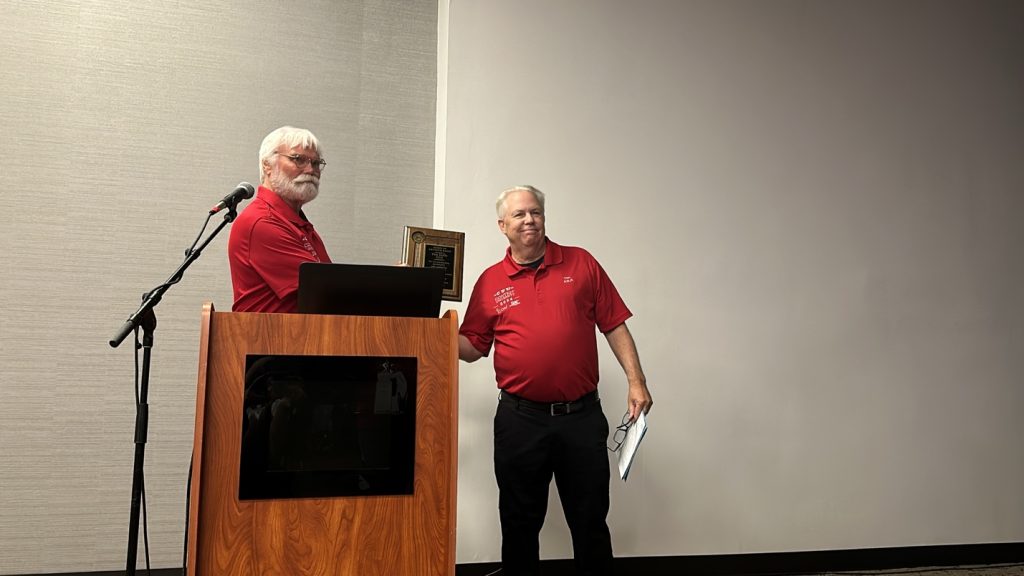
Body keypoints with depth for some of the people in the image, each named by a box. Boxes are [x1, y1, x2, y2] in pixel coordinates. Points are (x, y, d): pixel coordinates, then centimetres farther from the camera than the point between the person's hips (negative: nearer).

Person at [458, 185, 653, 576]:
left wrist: (636, 380, -5)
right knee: (520, 522, 13)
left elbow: (614, 325, 4)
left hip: (582, 415, 0)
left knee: (590, 521, 11)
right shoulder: (490, 281, 4)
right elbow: (472, 347, 6)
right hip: (519, 419, 1)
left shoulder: (582, 264, 4)